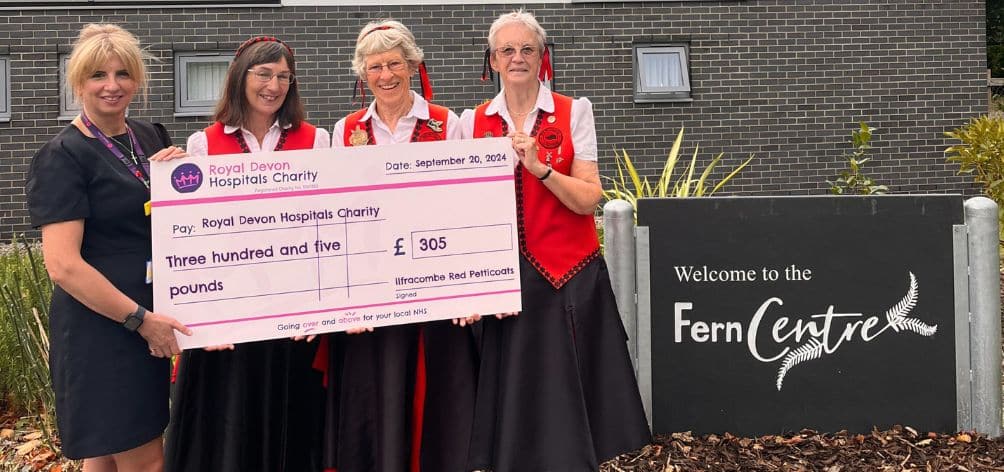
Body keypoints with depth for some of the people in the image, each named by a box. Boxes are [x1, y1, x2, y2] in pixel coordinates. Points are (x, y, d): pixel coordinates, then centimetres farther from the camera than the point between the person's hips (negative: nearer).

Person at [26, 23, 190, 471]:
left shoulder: (151, 136, 9)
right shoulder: (62, 156, -11)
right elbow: (63, 265, -19)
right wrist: (140, 319, -18)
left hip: (153, 321, 7)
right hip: (101, 327, -6)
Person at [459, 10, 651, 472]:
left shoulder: (573, 112, 0)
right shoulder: (473, 122, 7)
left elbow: (588, 200, -7)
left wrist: (539, 167, -21)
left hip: (570, 278, -2)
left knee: (567, 393, 3)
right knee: (514, 394, 7)